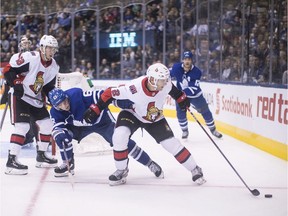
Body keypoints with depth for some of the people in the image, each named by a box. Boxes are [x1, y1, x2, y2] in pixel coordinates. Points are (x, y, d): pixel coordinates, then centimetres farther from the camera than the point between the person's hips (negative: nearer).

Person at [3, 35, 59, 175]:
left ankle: (41, 156, 25)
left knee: (47, 125, 9)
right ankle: (11, 161, -20)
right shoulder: (29, 58, -20)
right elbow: (8, 70, -19)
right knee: (22, 126, -21)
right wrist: (16, 83, -27)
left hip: (36, 99, 8)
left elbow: (49, 87, 11)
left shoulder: (53, 67, 4)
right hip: (19, 96, -8)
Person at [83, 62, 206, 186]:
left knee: (172, 144, -6)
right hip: (132, 114, -2)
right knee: (119, 136, -27)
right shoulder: (134, 88, -40)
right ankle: (121, 171, -5)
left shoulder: (165, 85, -27)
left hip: (156, 119, 3)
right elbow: (110, 93, -28)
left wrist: (181, 98, 8)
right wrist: (95, 109, -28)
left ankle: (195, 170, 13)